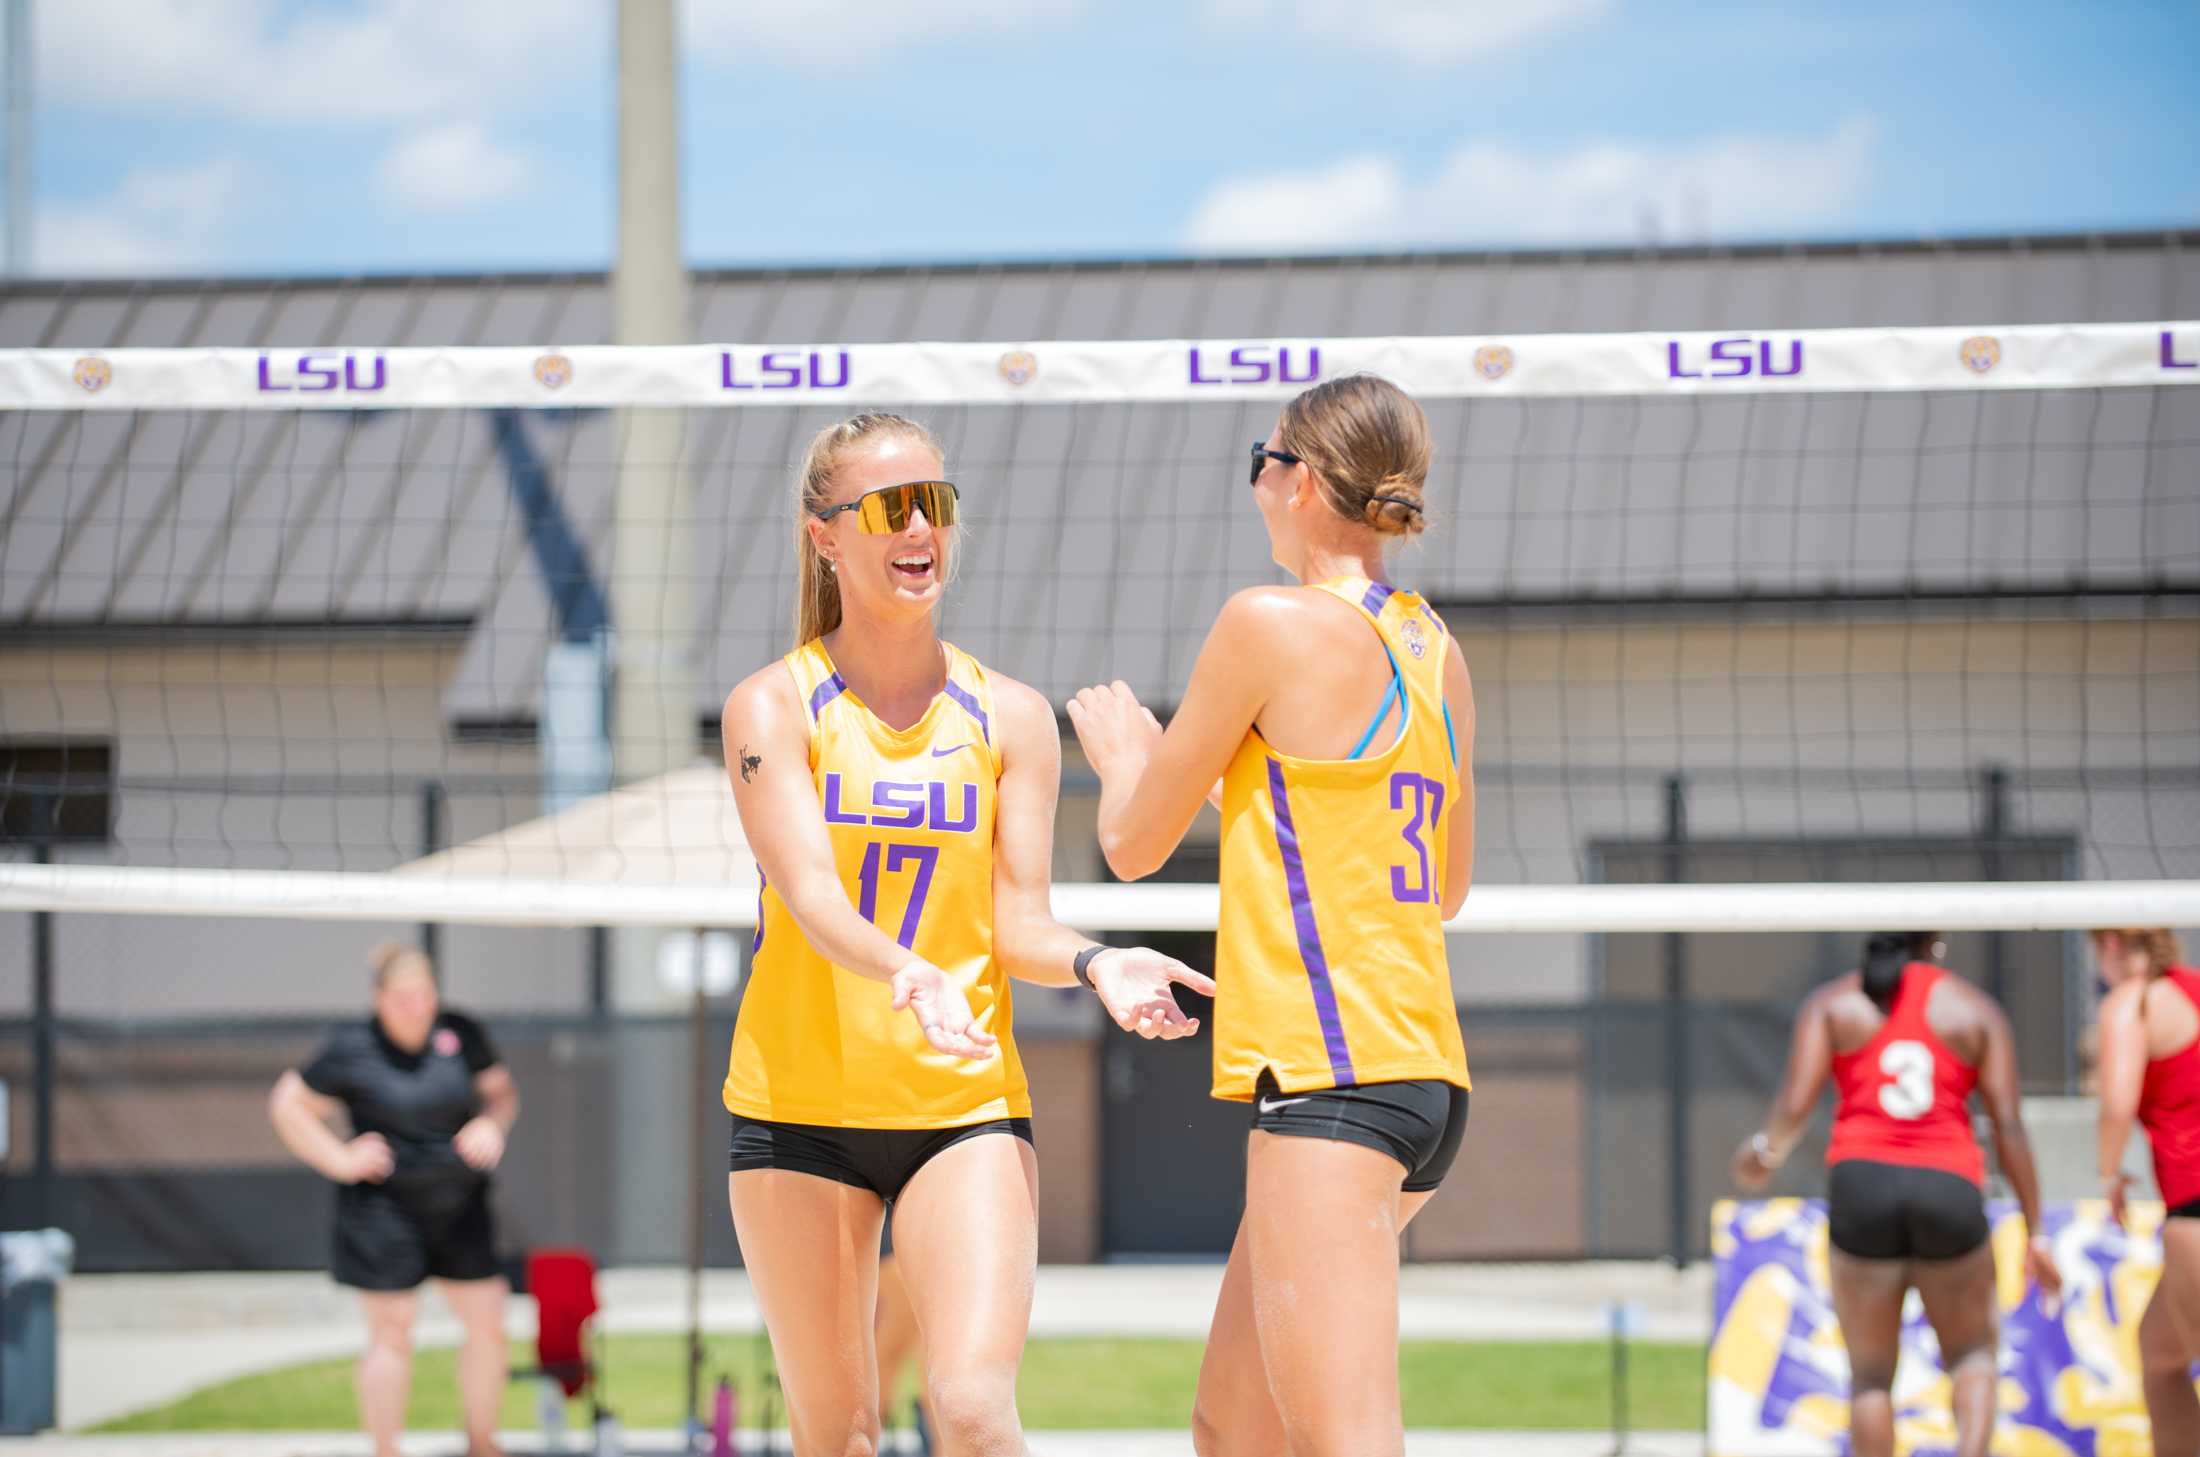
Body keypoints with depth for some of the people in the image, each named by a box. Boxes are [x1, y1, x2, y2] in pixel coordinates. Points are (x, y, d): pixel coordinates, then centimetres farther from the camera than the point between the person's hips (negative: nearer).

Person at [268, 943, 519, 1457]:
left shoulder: (461, 1033, 1)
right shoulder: (352, 1048, -9)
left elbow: (501, 1091, 15)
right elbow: (288, 1105, -1)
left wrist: (492, 1125, -7)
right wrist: (340, 1159, -9)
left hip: (459, 1204, 5)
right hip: (384, 1207, -5)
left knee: (488, 1325, 7)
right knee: (391, 1333, -3)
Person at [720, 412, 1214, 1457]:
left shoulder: (1009, 716, 5)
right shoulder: (772, 706, -2)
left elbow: (1020, 921, 1)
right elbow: (810, 895, -16)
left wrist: (1094, 966, -22)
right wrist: (905, 970, -37)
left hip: (964, 1100, 1)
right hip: (800, 1098, -1)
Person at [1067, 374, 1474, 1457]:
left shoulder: (1273, 624, -7)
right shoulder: (1433, 649, 15)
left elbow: (1134, 845, 1)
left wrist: (1121, 751, 24)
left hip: (1329, 1072, -9)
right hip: (1426, 1072, 9)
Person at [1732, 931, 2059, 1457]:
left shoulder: (1833, 1003, 12)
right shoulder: (1975, 1008, 12)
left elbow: (1795, 1102, -1)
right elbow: (2008, 1124, 6)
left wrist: (1767, 1149, 20)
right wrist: (2034, 1230, 8)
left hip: (1861, 1181, 0)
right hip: (1950, 1187, 0)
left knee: (1870, 1375, 11)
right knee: (1973, 1353, 17)